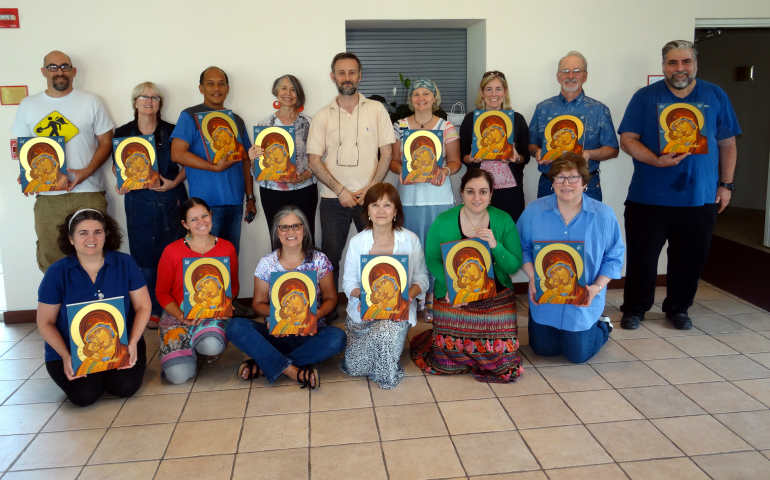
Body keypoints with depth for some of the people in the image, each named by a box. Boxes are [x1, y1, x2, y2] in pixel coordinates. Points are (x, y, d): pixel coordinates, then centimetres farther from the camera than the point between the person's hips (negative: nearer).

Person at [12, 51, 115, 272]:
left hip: (88, 193, -2)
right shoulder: (28, 105, 11)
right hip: (47, 196, 2)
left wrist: (88, 171, -13)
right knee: (50, 258, 6)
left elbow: (106, 142, 3)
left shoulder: (91, 102, 3)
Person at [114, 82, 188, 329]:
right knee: (145, 256, 2)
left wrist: (174, 183, -11)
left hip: (170, 199, -1)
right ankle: (153, 310, 12)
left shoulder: (171, 131, 4)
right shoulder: (122, 133, 7)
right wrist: (121, 183, -6)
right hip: (138, 200, 1)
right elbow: (117, 166, 14)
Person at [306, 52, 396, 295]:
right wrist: (341, 191, -10)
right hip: (333, 199, 1)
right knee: (330, 256, 5)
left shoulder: (376, 109, 6)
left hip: (369, 197, 0)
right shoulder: (322, 116, 6)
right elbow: (314, 160, 1)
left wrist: (371, 188, -9)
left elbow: (387, 152, 3)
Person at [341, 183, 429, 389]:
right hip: (362, 311, 1)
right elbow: (349, 281, 1)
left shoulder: (411, 240, -3)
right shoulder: (357, 242, -2)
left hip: (398, 311, -1)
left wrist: (409, 295, -22)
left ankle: (385, 372, 0)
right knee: (354, 368, -12)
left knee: (387, 332, -36)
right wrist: (362, 295, -21)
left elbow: (421, 278, 0)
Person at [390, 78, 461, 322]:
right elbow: (393, 160, 7)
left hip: (438, 195, -1)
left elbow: (455, 161, 5)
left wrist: (445, 171, -17)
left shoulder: (447, 127, 4)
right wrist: (402, 171, -14)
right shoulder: (400, 126, 6)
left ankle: (433, 298, 11)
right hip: (409, 195, 1)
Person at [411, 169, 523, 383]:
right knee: (446, 363, -3)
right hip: (453, 299, -1)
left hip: (495, 299, 1)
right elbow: (432, 259, -2)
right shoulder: (443, 222, -5)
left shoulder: (504, 221, -4)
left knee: (504, 365, -5)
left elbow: (515, 266, -4)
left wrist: (495, 245, -22)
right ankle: (432, 338, 32)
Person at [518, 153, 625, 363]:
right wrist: (532, 277, -13)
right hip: (544, 300, 2)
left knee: (578, 355, 7)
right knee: (544, 350, 10)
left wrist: (598, 286, -16)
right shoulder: (534, 211, -6)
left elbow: (614, 257, -3)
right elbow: (523, 247, 1)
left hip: (583, 304, -1)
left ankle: (602, 327, 38)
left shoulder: (604, 215, -9)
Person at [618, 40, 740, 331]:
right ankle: (634, 309, 22)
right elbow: (628, 140, -4)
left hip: (700, 197, 2)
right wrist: (656, 161, -20)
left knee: (690, 258, 9)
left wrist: (726, 184, 6)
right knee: (642, 257, 5)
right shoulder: (645, 97, 2)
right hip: (648, 197, -2)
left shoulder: (716, 96, 8)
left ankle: (678, 309, 29)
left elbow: (727, 145, 12)